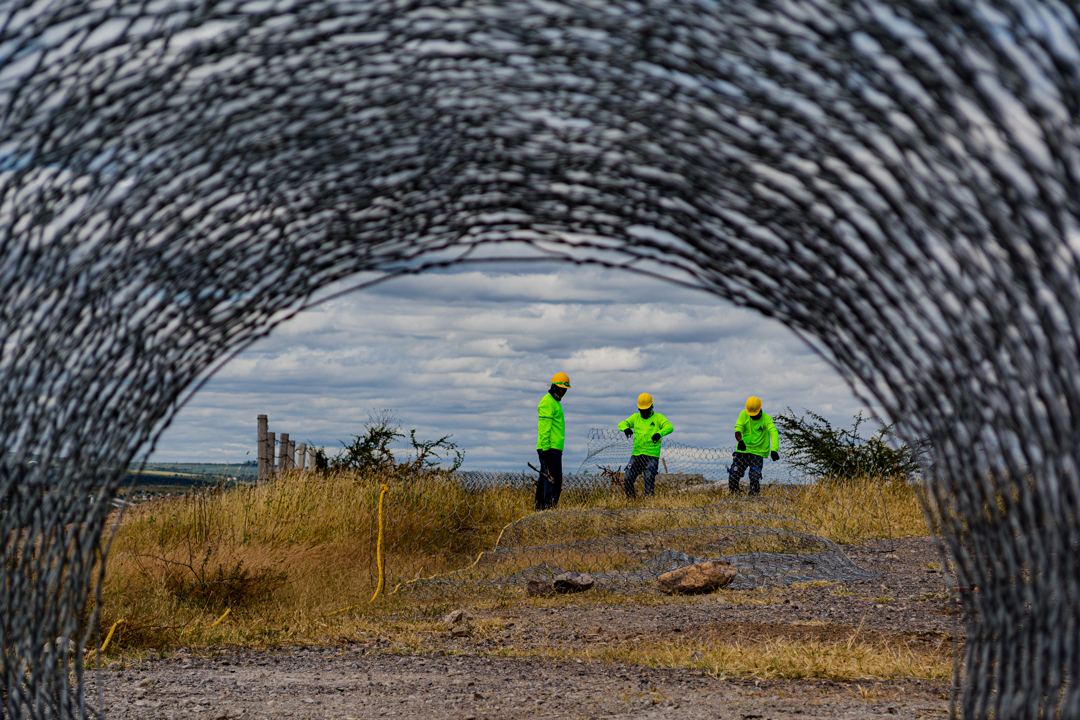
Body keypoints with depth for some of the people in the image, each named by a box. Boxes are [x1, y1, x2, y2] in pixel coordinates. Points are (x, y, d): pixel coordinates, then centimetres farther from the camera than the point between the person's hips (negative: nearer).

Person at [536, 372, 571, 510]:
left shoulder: (555, 402, 24)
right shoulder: (547, 402, -10)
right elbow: (544, 427, -17)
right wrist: (545, 447, -23)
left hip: (554, 448, 11)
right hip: (551, 447, -11)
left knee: (545, 478, 12)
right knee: (553, 479, -13)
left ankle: (540, 506, 16)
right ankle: (549, 506, -17)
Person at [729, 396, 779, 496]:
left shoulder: (766, 419, -11)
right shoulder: (743, 415, -3)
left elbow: (774, 433, -26)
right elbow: (738, 429, -15)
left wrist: (774, 450, -44)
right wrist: (740, 440, -39)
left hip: (758, 453, -2)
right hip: (742, 450, 2)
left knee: (755, 479, -13)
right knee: (733, 475, -3)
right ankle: (733, 495, 15)